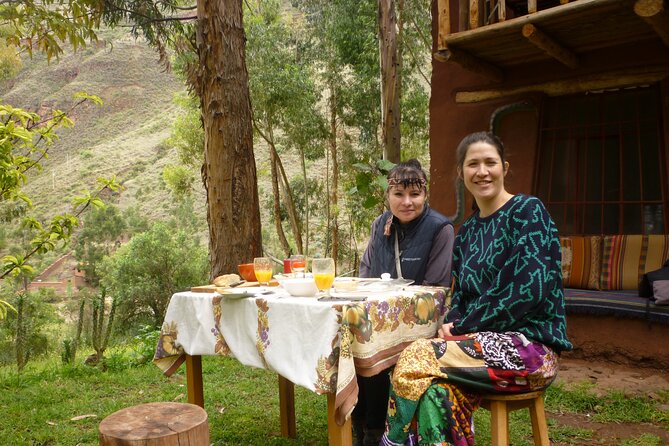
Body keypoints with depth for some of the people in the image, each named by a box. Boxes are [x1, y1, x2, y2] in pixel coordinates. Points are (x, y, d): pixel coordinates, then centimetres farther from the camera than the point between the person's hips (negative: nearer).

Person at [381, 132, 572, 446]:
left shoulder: (528, 211, -6)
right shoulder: (466, 231, 14)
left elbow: (530, 288, -17)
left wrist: (462, 327, -14)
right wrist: (451, 325, -8)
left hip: (530, 344, -5)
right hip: (483, 341, 5)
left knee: (416, 361, -24)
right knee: (437, 387, -28)